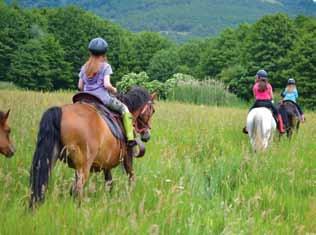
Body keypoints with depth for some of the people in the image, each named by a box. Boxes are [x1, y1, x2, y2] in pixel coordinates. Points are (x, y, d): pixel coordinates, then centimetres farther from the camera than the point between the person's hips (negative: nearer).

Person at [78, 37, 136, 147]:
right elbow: (106, 84, -18)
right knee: (124, 109, 10)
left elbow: (80, 86, 8)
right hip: (103, 98, -5)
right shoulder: (105, 66, -7)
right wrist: (113, 90, 0)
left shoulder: (84, 67, 7)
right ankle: (130, 138, 0)